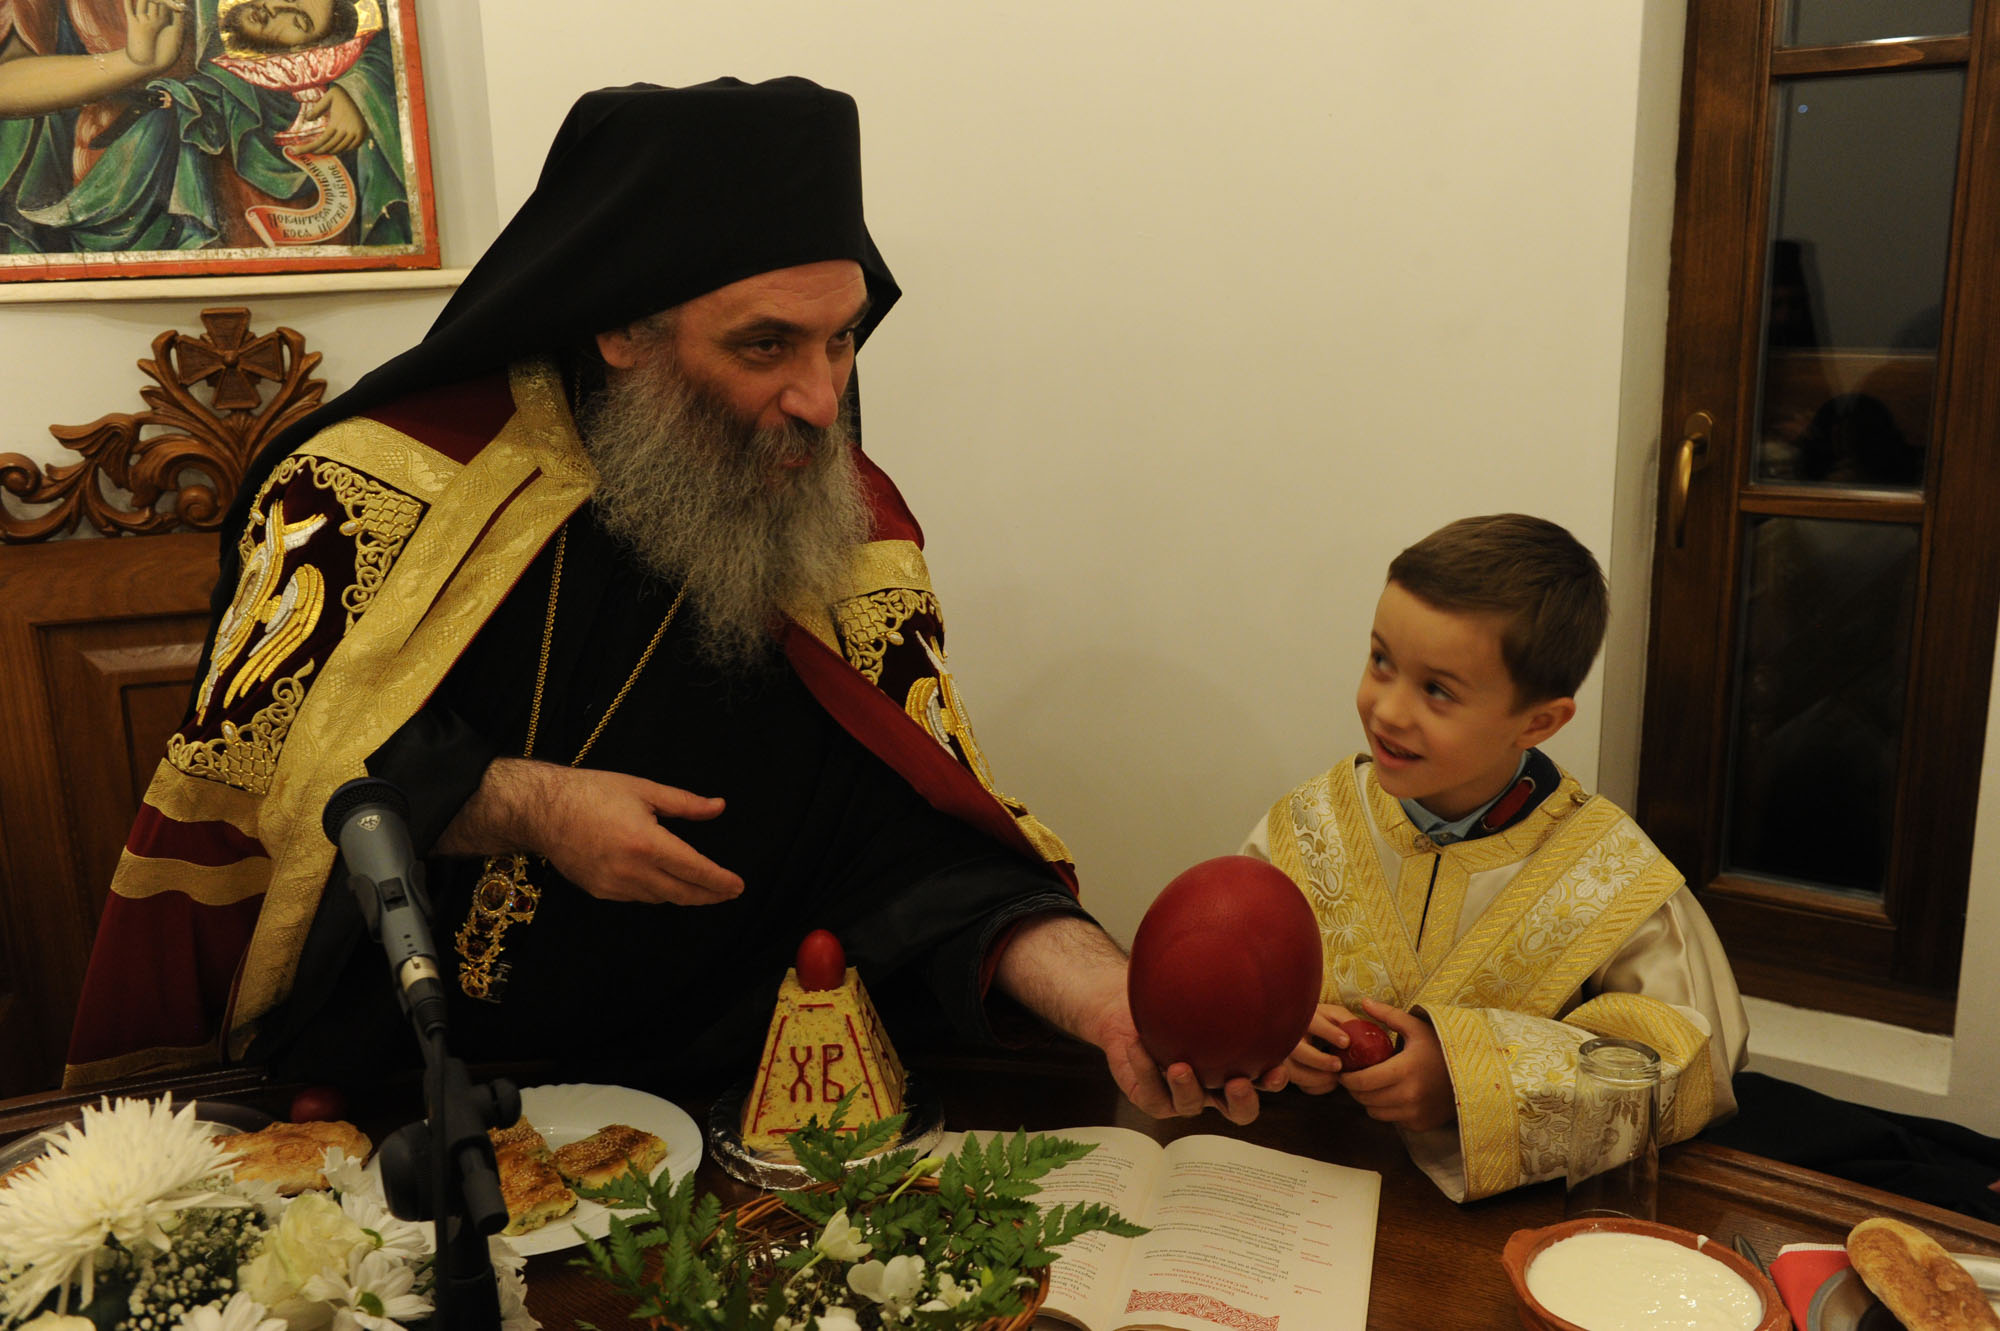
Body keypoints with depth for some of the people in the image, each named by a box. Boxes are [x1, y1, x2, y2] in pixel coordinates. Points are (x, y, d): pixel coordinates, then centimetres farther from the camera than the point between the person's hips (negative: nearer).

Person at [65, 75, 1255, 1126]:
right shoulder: (394, 471, -8)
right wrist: (520, 807, -18)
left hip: (685, 1096, 1)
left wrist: (1099, 987, -25)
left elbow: (916, 843, -8)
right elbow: (254, 743, -5)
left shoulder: (850, 527, -3)